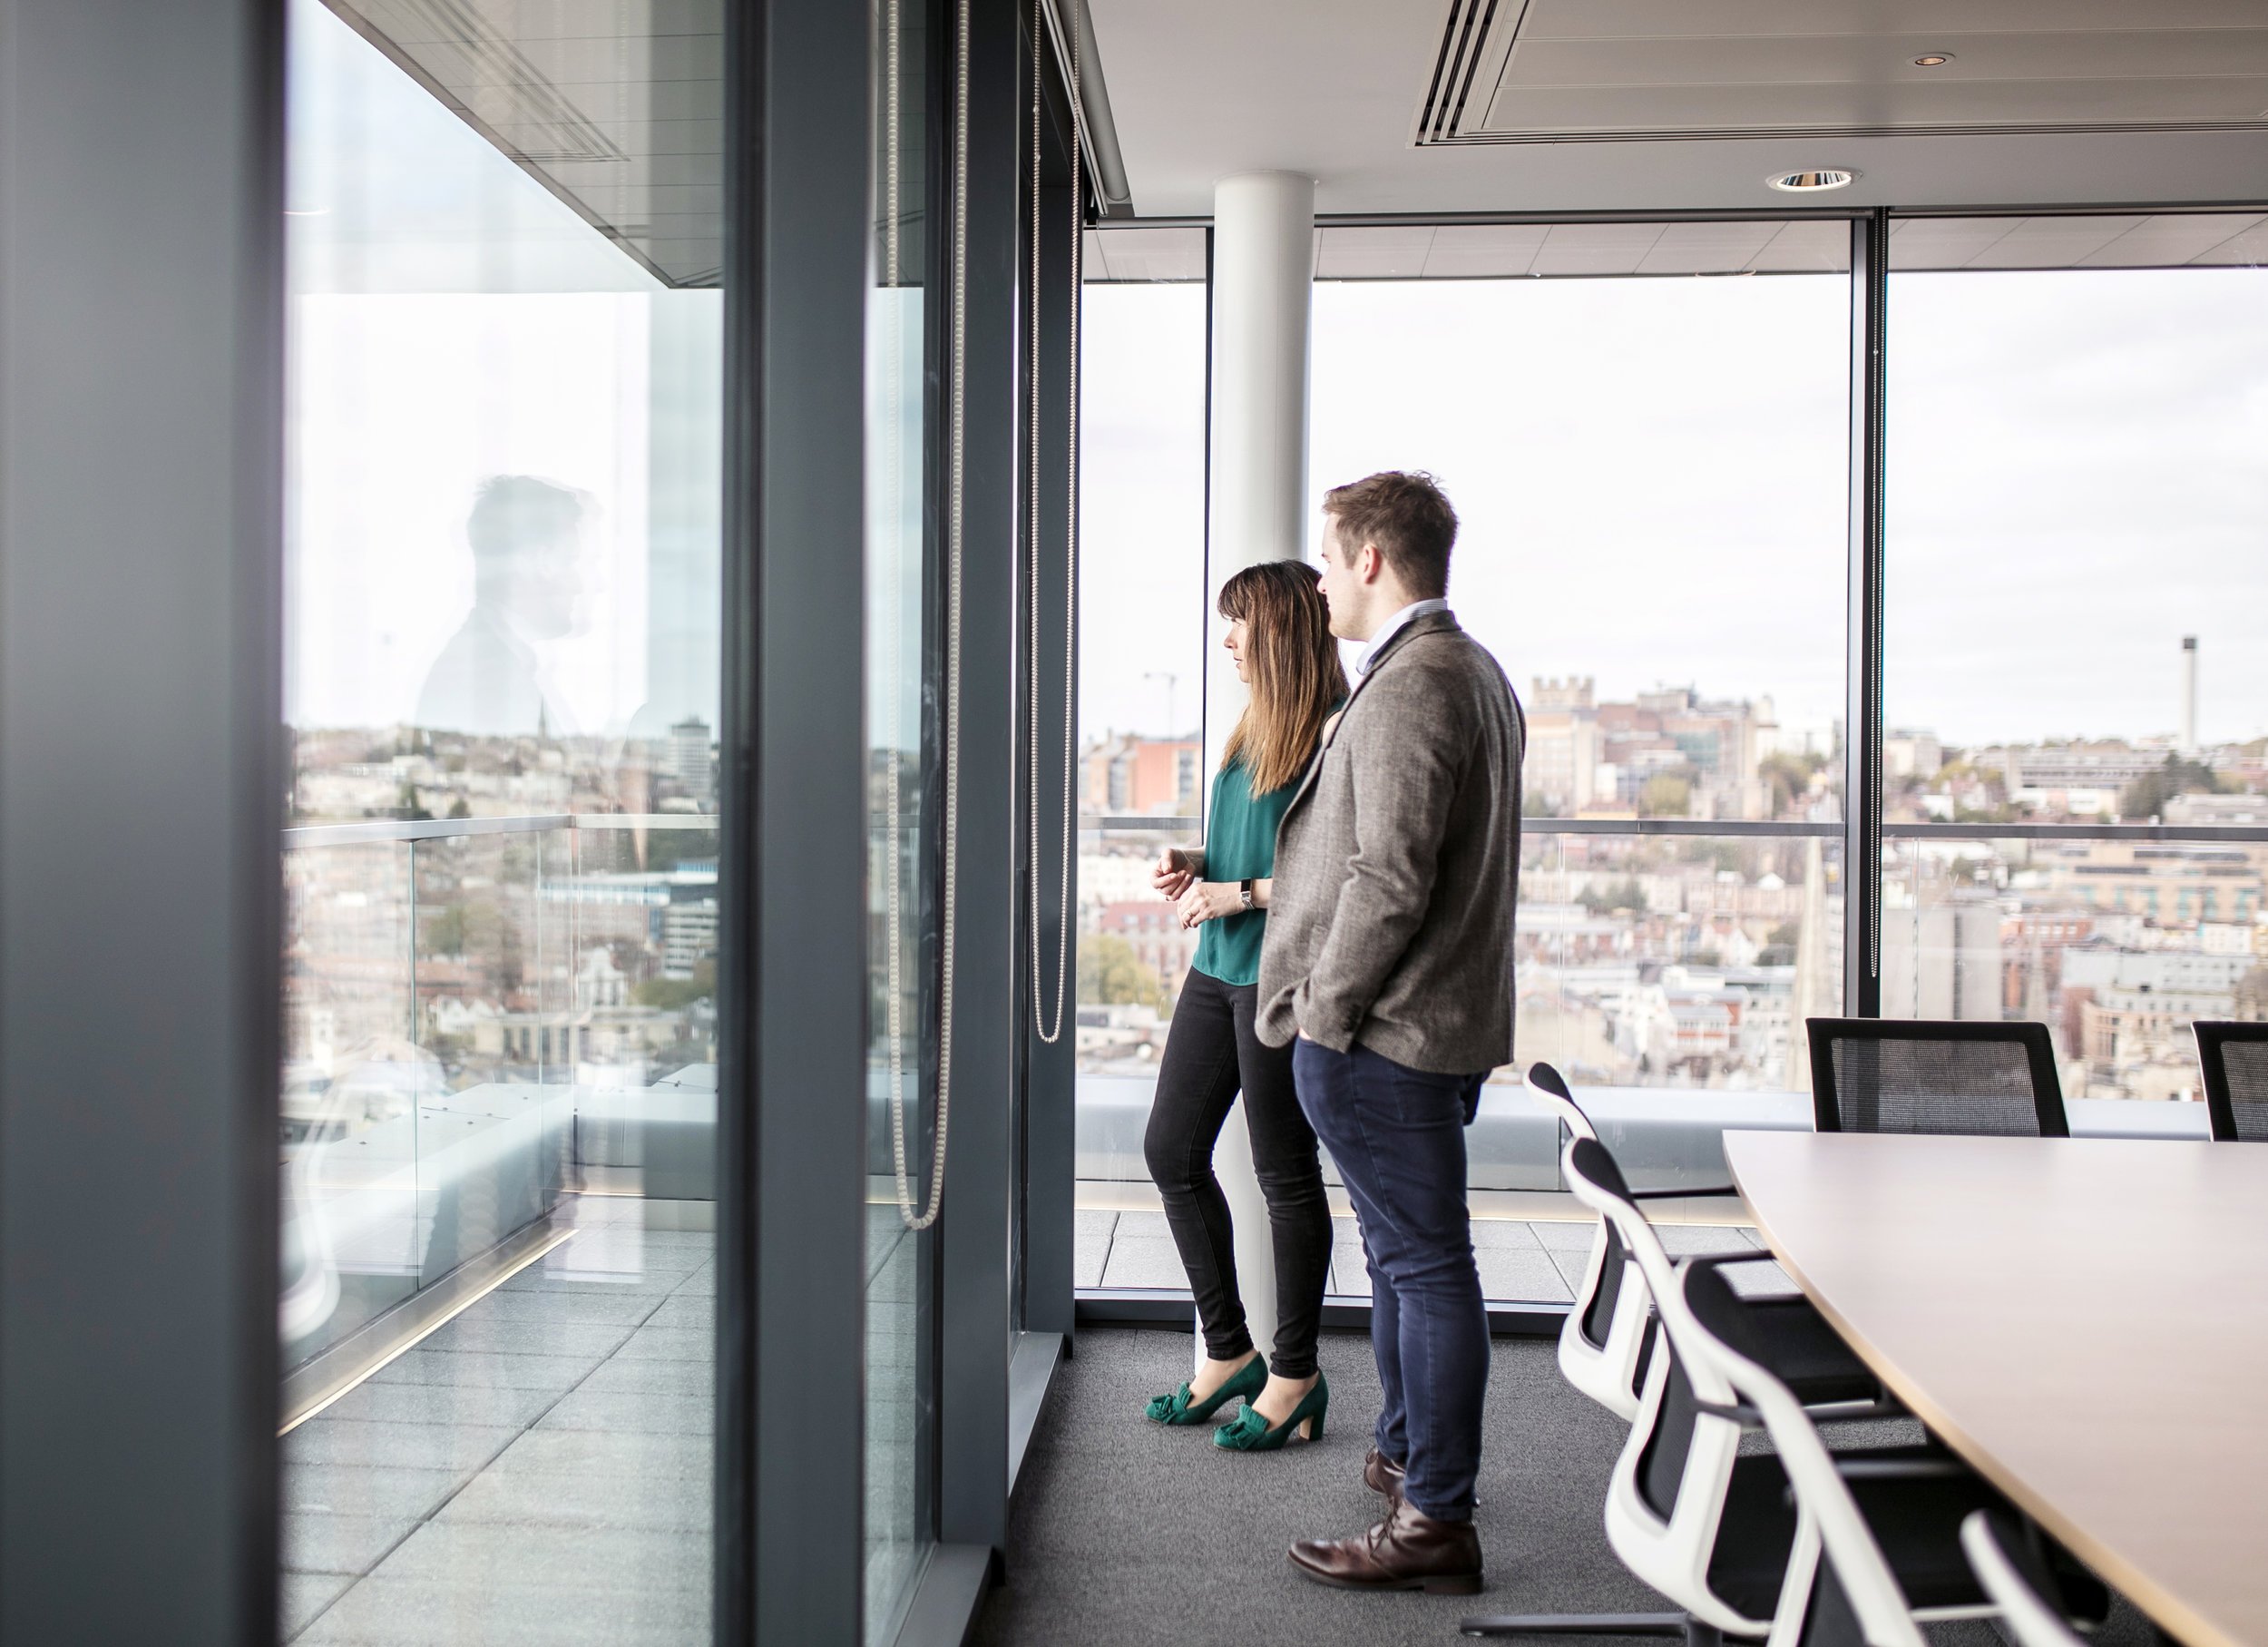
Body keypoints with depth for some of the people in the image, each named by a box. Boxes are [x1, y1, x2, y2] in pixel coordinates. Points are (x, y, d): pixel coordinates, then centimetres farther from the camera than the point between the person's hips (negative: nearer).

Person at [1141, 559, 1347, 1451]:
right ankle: (1229, 1352, 27)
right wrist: (1193, 866, 6)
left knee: (1285, 1173, 2)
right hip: (1216, 970, 9)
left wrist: (1240, 894, -17)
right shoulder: (1252, 729, 15)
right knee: (1171, 1150, 12)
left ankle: (1295, 1376, 19)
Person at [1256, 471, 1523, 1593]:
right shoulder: (1477, 672, 16)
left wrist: (1322, 1012, -14)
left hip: (1382, 1034, -11)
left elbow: (1389, 878, -23)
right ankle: (1406, 1455, 37)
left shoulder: (1408, 685, -18)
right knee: (1408, 1255, 22)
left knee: (1423, 1263, -4)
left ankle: (1437, 1525, 6)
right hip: (1451, 1018, 11)